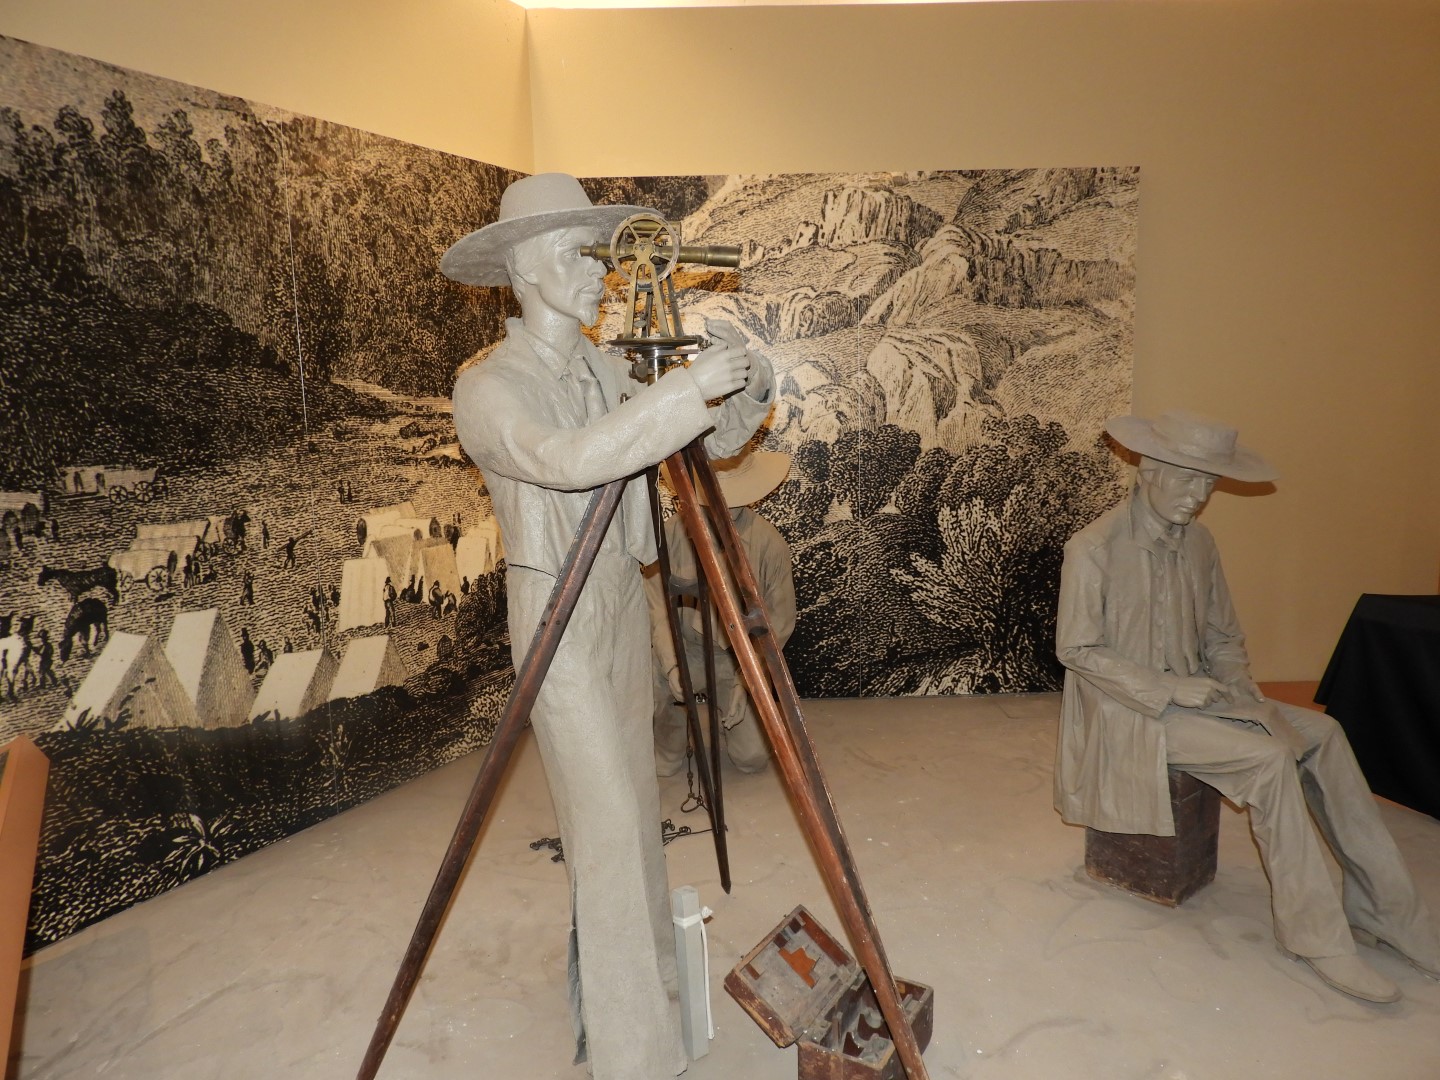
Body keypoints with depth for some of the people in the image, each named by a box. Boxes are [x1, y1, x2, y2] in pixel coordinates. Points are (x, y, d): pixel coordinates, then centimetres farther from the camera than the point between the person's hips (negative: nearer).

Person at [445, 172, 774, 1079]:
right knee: (607, 820, -6)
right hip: (557, 613, -7)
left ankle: (630, 980, 34)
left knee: (632, 804, 15)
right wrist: (687, 389, -35)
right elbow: (566, 460, -33)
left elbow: (708, 442, 7)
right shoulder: (488, 387, -13)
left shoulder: (605, 370, 8)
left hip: (622, 602, 7)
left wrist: (745, 385, -12)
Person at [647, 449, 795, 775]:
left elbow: (780, 618, -8)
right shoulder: (671, 533, -13)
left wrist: (747, 678, -15)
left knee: (752, 757, -8)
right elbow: (658, 606, -12)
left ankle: (727, 706, 27)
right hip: (685, 650, 0)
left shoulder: (768, 541, -14)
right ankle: (669, 748, 7)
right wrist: (671, 665, -25)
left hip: (741, 659, 1)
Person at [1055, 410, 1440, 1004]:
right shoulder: (1094, 548, -16)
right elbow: (1075, 649, -17)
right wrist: (1168, 688, -20)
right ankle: (1316, 934, -9)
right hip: (1128, 713, -7)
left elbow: (1223, 637, 12)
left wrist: (1247, 696, -6)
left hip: (1192, 694, 7)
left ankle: (1387, 910, -1)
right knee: (1270, 758, -23)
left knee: (1322, 733, -9)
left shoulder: (1198, 542, 6)